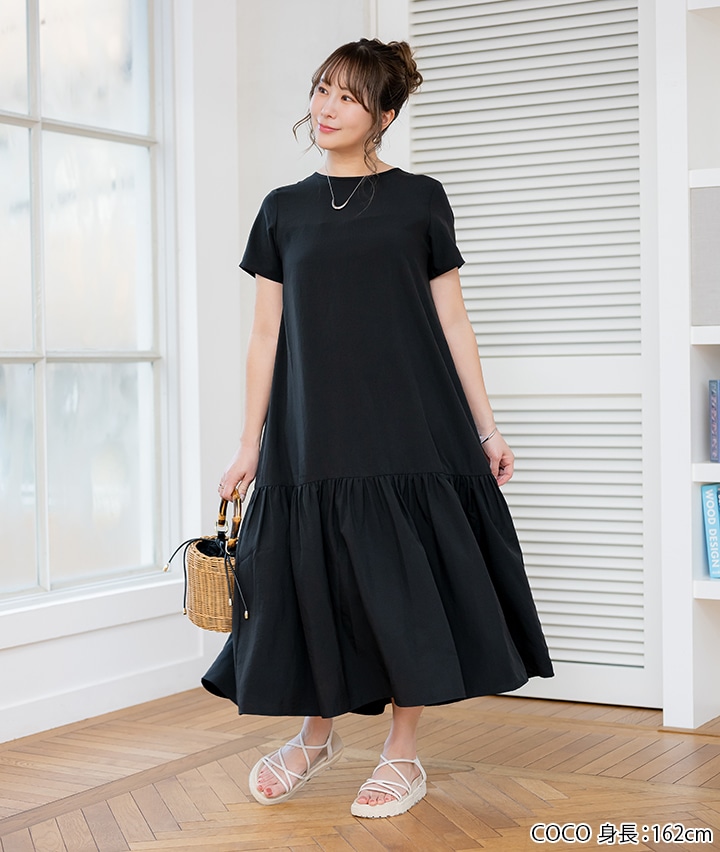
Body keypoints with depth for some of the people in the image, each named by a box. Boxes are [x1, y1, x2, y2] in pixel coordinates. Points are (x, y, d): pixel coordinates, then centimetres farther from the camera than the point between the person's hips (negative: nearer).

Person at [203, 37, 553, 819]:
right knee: (314, 578, 5)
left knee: (405, 581, -1)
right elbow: (267, 334, 8)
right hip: (311, 432, 2)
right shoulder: (284, 210, 9)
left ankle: (402, 755, 15)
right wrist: (249, 444, 6)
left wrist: (486, 430, 2)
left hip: (411, 431, -2)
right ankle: (316, 735, 28)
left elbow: (452, 323, 5)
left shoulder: (419, 200, 5)